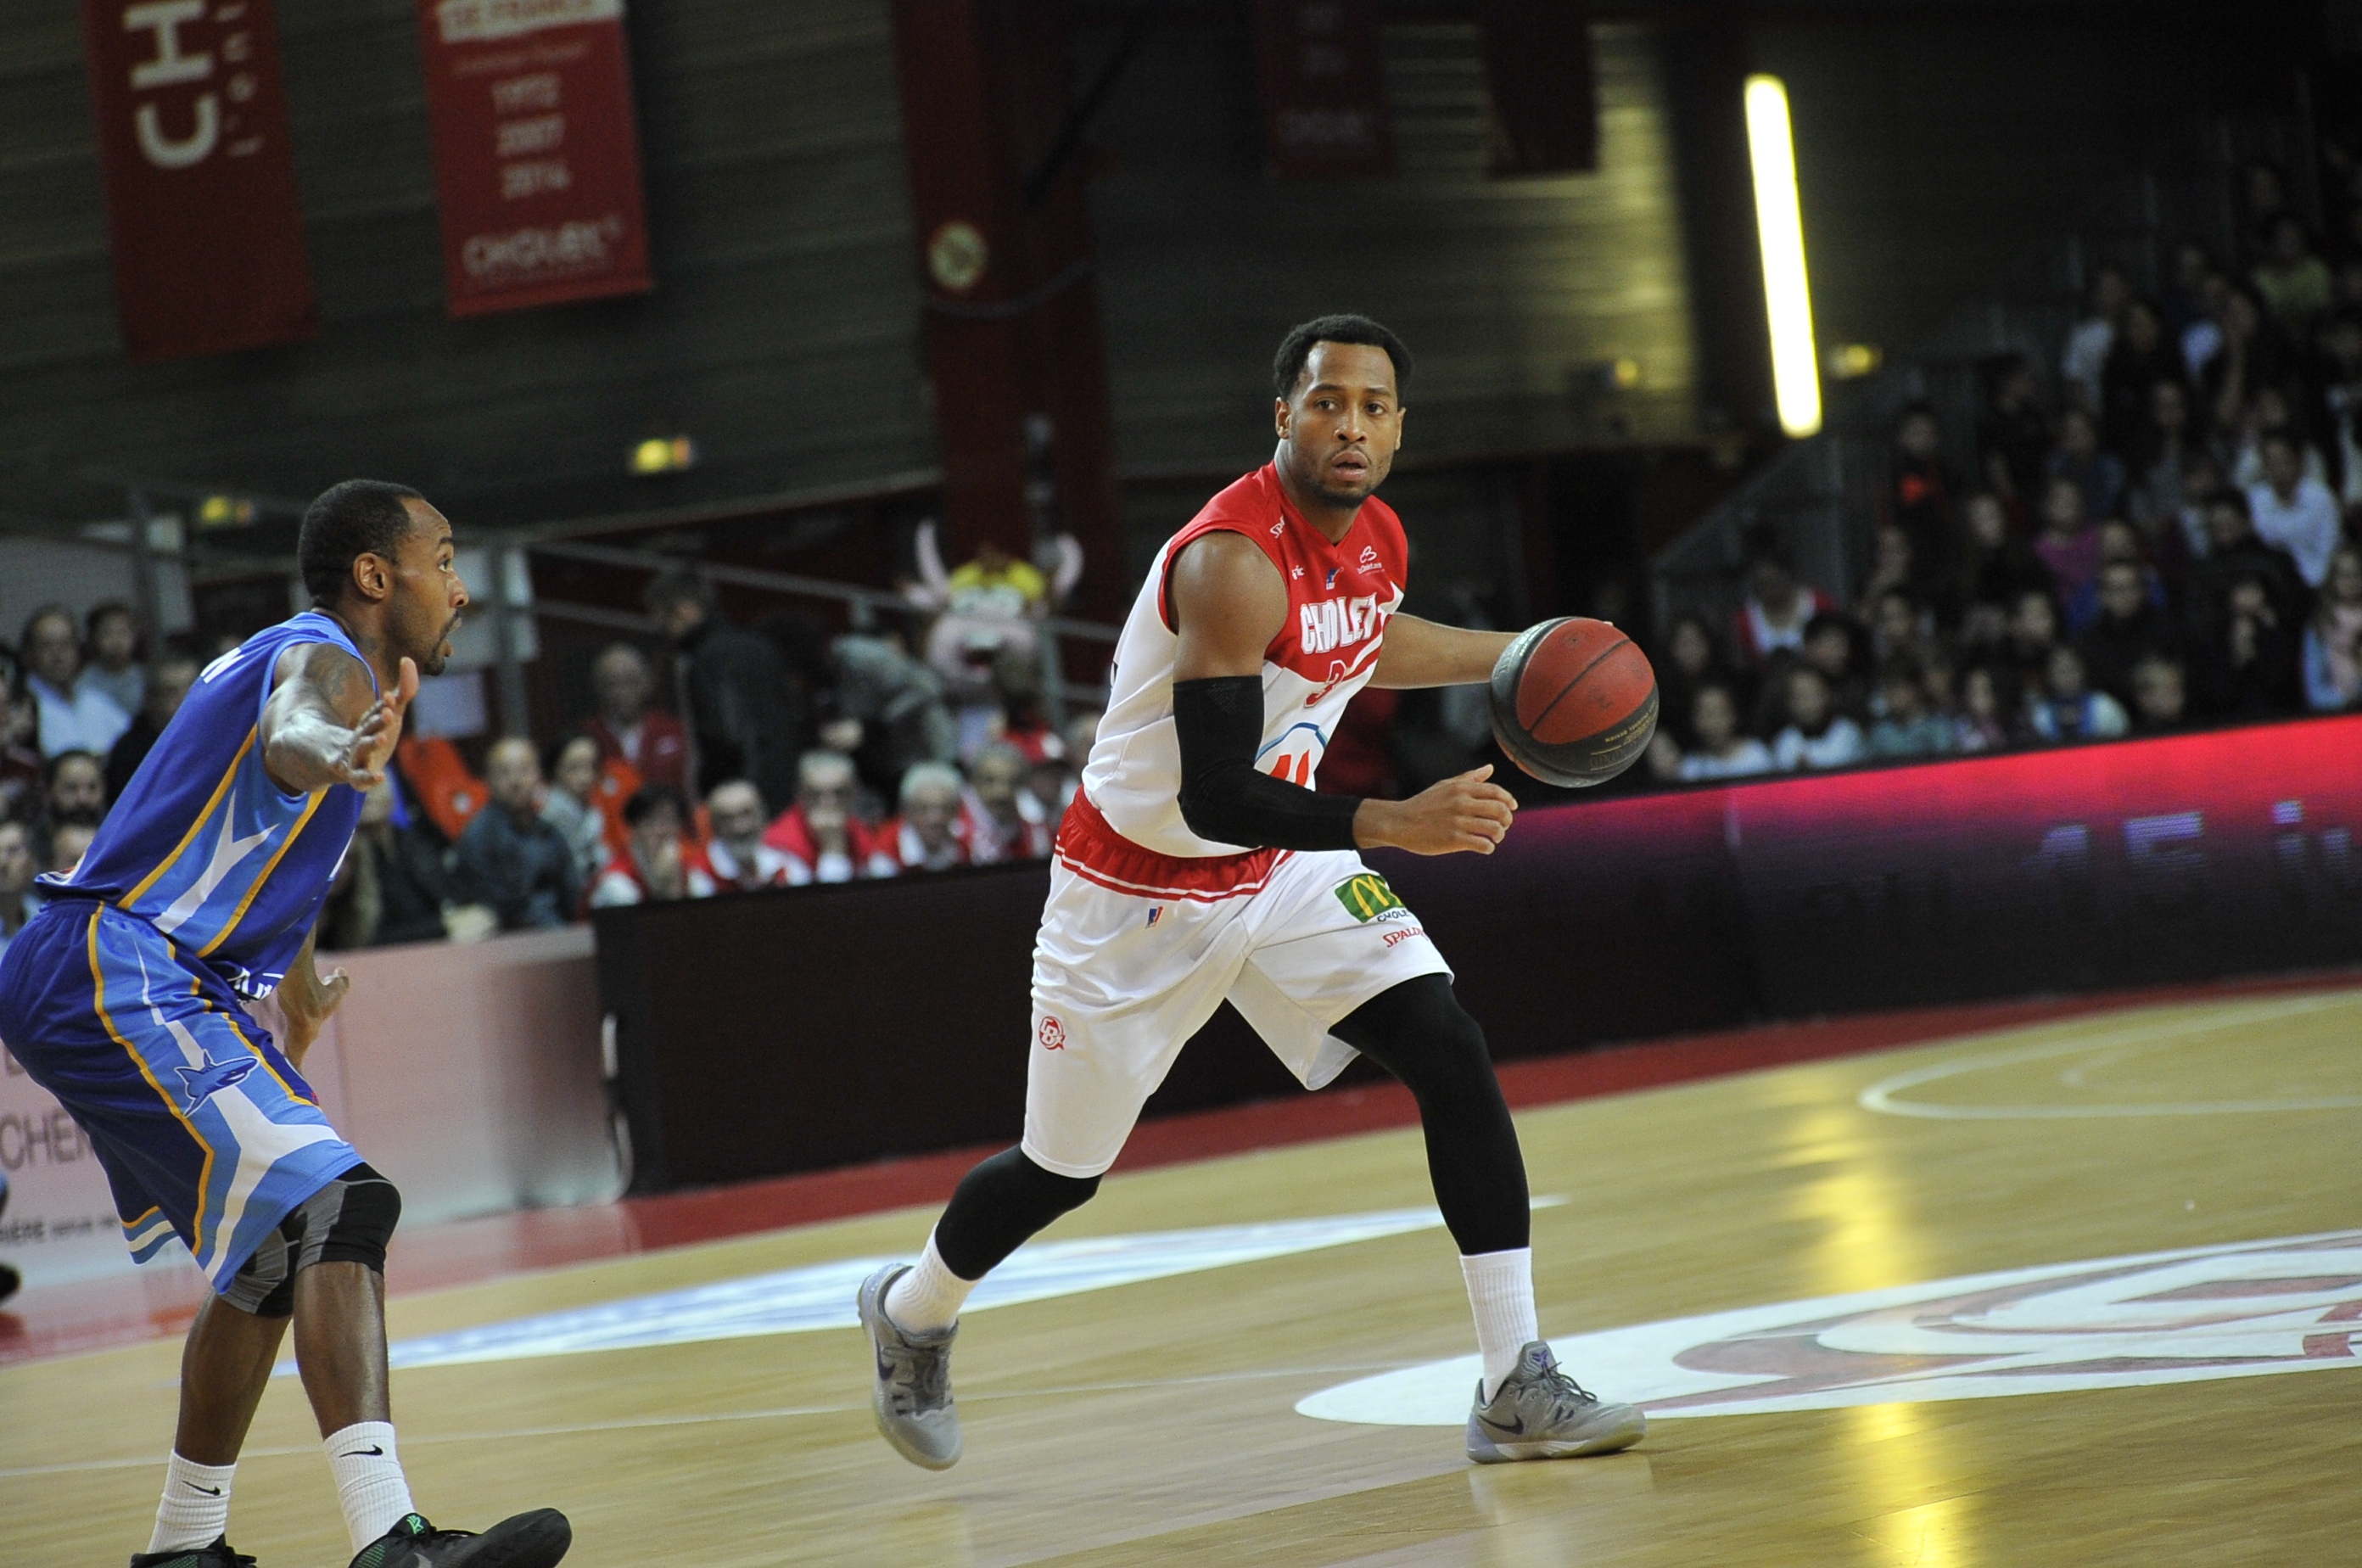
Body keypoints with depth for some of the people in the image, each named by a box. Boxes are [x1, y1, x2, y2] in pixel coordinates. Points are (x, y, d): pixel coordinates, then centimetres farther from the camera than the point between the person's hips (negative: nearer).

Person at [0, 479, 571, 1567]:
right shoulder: (324, 658, -10)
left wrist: (297, 986, 54)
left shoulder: (292, 655, 21)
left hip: (91, 985, 11)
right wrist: (340, 756, -62)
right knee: (333, 1210, -22)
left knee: (275, 1252, 21)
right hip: (118, 977, -11)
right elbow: (286, 736, -37)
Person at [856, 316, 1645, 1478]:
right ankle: (913, 1312, 42)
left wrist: (1510, 655, 15)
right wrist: (1394, 825, -45)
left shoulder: (1377, 541, -5)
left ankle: (1517, 1386, -13)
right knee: (1062, 1173, 10)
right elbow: (1212, 796, -36)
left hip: (1286, 864, 6)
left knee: (1453, 1057, -15)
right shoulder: (1233, 563, -32)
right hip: (1138, 891, -6)